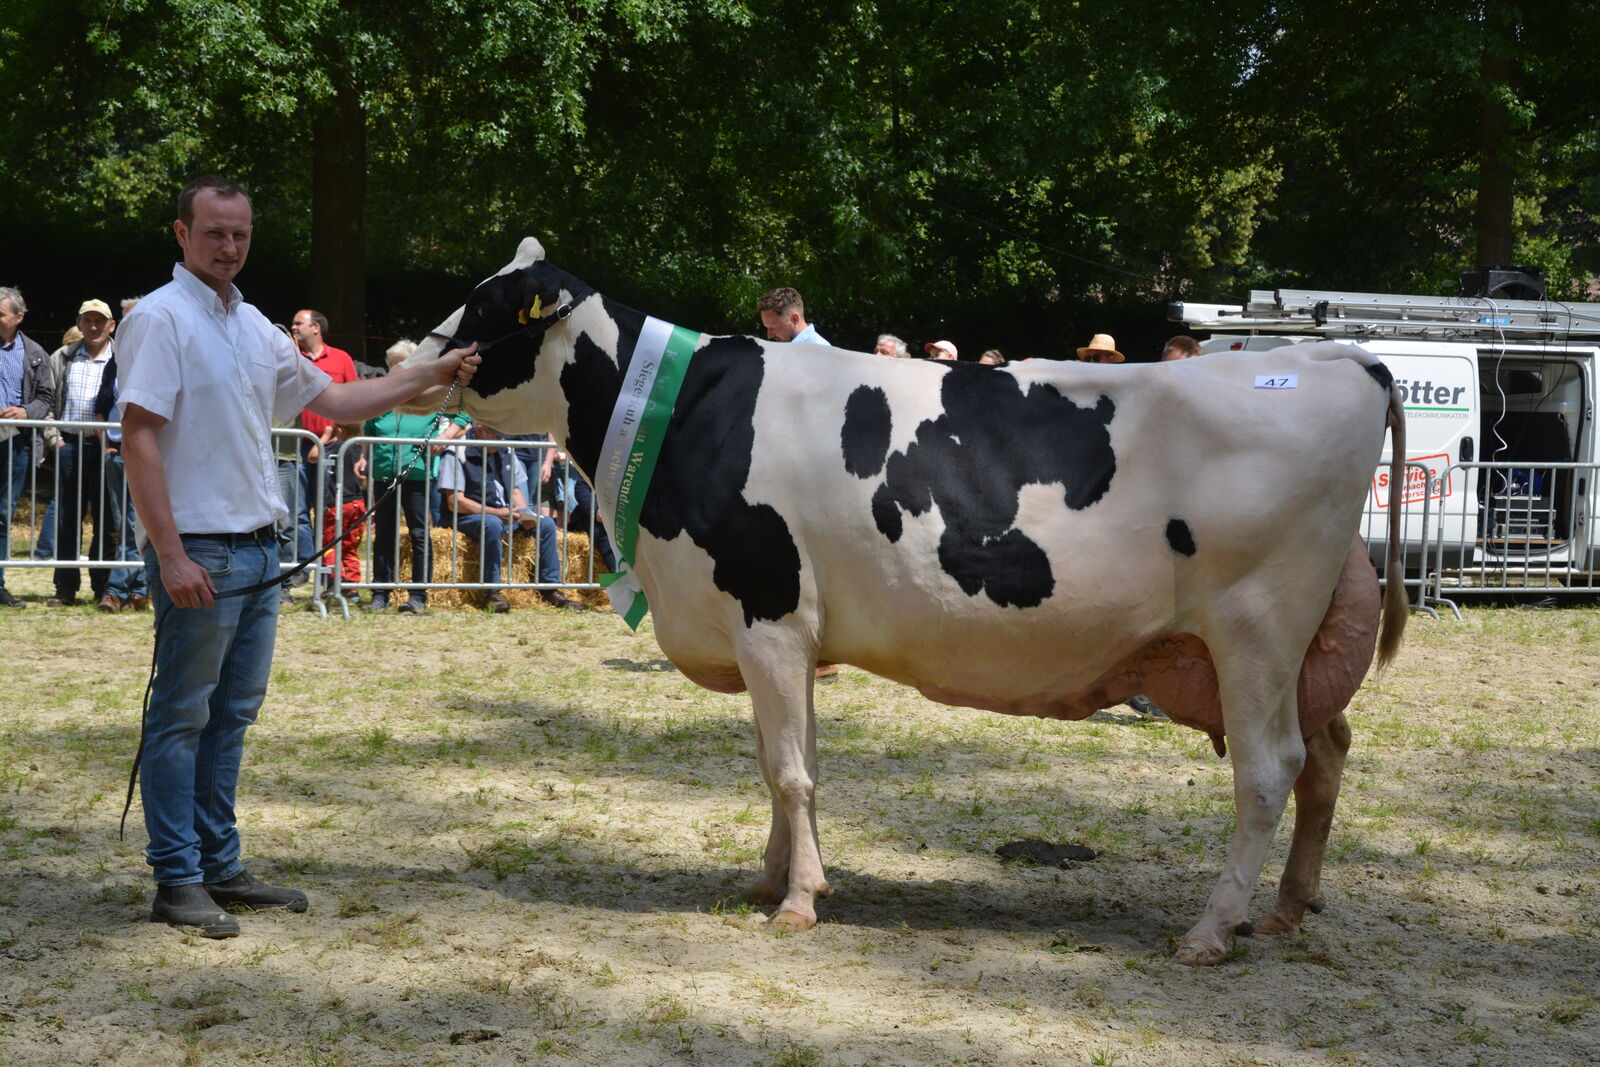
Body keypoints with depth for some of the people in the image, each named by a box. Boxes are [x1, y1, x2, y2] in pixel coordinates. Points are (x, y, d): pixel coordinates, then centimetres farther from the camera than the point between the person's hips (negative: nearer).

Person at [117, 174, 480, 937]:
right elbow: (138, 439, -16)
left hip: (257, 551, 8)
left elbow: (335, 400, 23)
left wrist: (430, 377, 18)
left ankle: (220, 867, 21)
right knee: (182, 717, -1)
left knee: (232, 714, 13)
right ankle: (178, 881, 5)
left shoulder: (253, 325, 14)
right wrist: (170, 556, -21)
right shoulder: (161, 318, -10)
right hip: (197, 552, -8)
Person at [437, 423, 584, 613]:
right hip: (470, 517, -7)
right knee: (493, 524, -38)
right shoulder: (457, 453, -10)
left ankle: (551, 588, -3)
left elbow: (515, 490, 17)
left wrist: (524, 515, -6)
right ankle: (493, 593, -33)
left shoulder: (505, 452, 13)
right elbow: (454, 502, -17)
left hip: (504, 513, 7)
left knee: (546, 523, -10)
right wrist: (495, 512, -25)